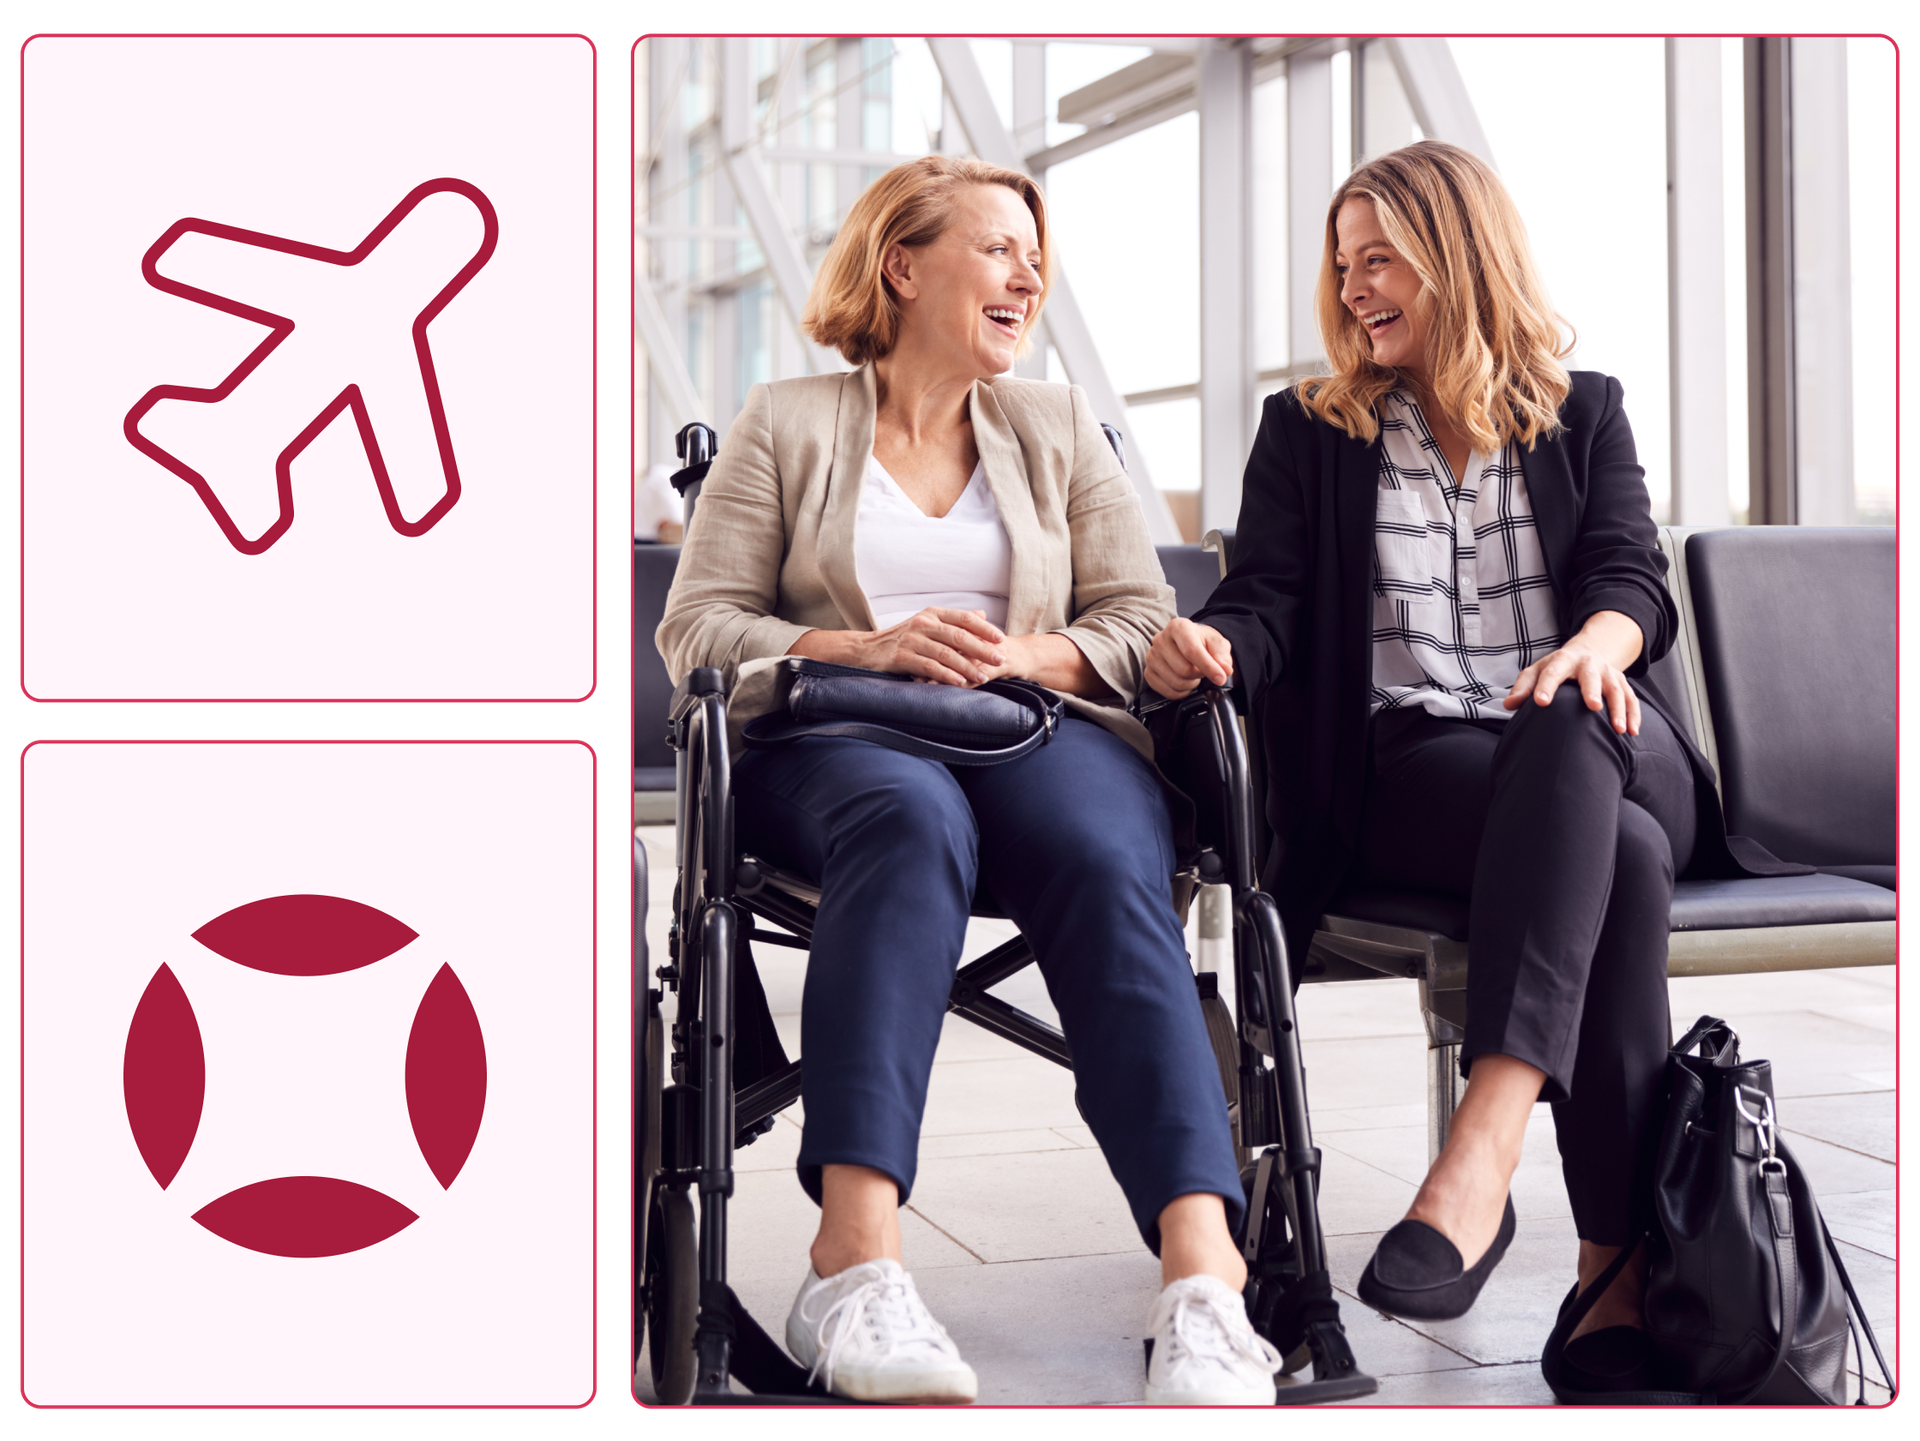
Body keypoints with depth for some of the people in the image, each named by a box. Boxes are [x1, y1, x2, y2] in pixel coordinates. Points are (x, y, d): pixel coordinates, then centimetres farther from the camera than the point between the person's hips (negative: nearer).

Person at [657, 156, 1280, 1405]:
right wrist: (870, 649, -11)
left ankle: (1205, 1279, -49)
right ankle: (856, 1265, -50)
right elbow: (697, 627, 5)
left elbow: (1142, 624, 13)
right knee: (910, 816, -40)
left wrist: (1019, 656, -8)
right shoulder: (788, 424, 15)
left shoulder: (1060, 431, 23)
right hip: (834, 741, -2)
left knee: (1110, 865, -34)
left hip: (1043, 731, 2)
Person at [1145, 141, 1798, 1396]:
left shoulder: (1583, 413, 21)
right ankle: (1623, 1278, -43)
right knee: (1619, 859, -36)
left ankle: (1482, 1153, -52)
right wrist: (1206, 647, -20)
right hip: (1413, 768, -1)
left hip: (1598, 752, 1)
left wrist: (1600, 642, -23)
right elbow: (1265, 605, 6)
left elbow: (1633, 574, 3)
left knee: (1576, 728, -40)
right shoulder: (1311, 432, 20)